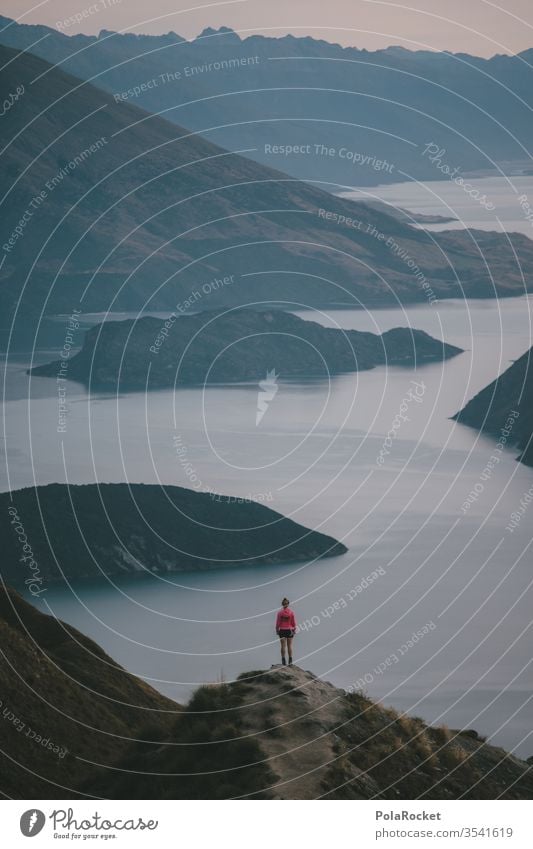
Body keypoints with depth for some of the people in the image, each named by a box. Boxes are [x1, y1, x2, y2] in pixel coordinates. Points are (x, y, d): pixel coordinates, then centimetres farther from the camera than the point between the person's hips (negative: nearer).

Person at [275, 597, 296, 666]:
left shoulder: (280, 612, -7)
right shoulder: (291, 612, -4)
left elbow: (277, 622, -4)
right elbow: (294, 622, 0)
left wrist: (277, 630, 6)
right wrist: (294, 629, 11)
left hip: (282, 630, -1)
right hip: (290, 630, 1)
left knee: (283, 646, 3)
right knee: (290, 645, 7)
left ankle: (283, 660, 2)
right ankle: (290, 661, 7)